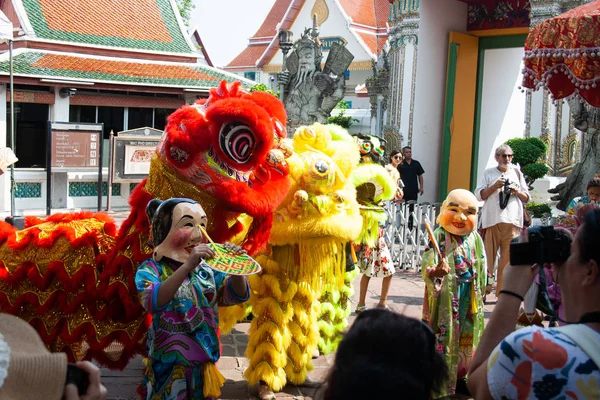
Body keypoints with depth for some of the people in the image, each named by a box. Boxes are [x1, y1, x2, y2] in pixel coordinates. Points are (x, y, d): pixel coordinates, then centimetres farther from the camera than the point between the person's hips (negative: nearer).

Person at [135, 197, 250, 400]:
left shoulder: (207, 270, 2)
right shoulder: (151, 269, -11)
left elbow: (238, 295, -2)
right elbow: (153, 302, -29)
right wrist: (187, 266, -40)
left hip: (203, 367, 4)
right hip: (168, 370, -4)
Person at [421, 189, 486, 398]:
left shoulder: (475, 239, 0)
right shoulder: (439, 237, -17)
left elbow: (481, 268, 12)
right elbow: (427, 265, -26)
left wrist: (480, 294, 16)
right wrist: (434, 272, -48)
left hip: (469, 299, 6)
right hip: (445, 298, -6)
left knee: (466, 337, 16)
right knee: (442, 337, 0)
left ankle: (459, 377, 33)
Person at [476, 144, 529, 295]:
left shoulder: (517, 173, 19)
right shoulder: (489, 173, 13)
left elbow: (526, 198, 19)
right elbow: (479, 195, 5)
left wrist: (517, 192, -1)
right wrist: (494, 186, -8)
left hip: (512, 221, 2)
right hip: (492, 220, -2)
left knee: (508, 258, -1)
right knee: (488, 256, -6)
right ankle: (484, 287, -2)